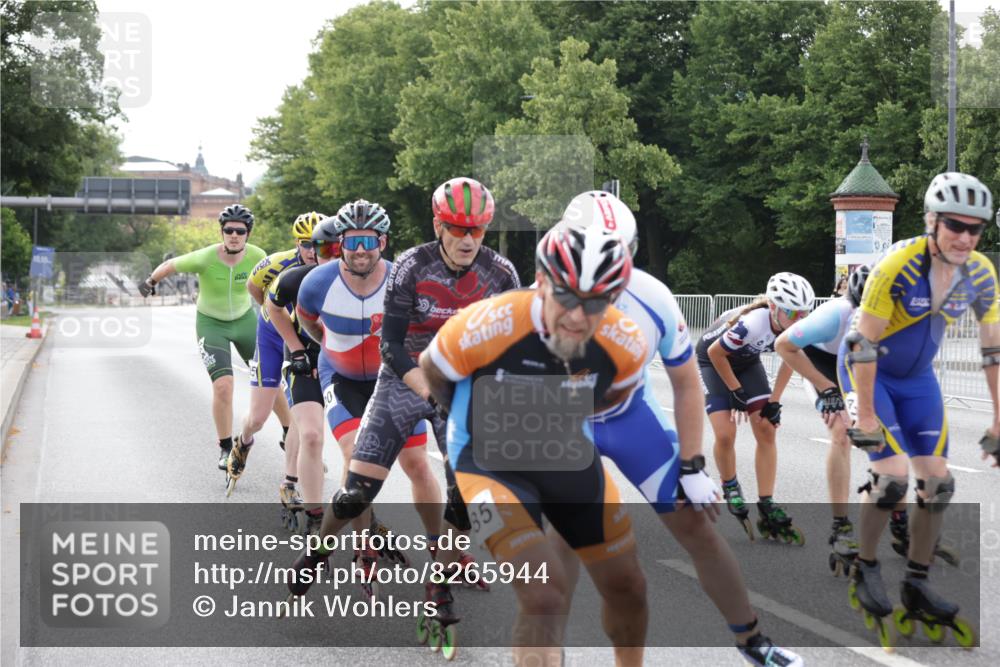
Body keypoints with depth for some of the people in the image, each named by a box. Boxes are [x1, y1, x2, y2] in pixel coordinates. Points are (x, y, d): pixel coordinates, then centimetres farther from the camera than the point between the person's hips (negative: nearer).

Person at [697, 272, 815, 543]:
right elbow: (716, 353, -26)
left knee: (766, 429, -7)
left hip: (747, 362, 5)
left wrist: (774, 401, -7)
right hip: (713, 361, -5)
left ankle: (767, 509, -2)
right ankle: (730, 489, 13)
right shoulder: (752, 323, -41)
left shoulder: (795, 328, -23)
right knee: (725, 434, -17)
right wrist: (736, 391, -17)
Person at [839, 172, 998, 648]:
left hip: (917, 376, 6)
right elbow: (863, 343, -25)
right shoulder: (898, 266, -30)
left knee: (937, 483, 0)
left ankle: (916, 588, 14)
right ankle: (865, 571, 7)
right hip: (866, 370, -5)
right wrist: (866, 416, -23)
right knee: (894, 476, -16)